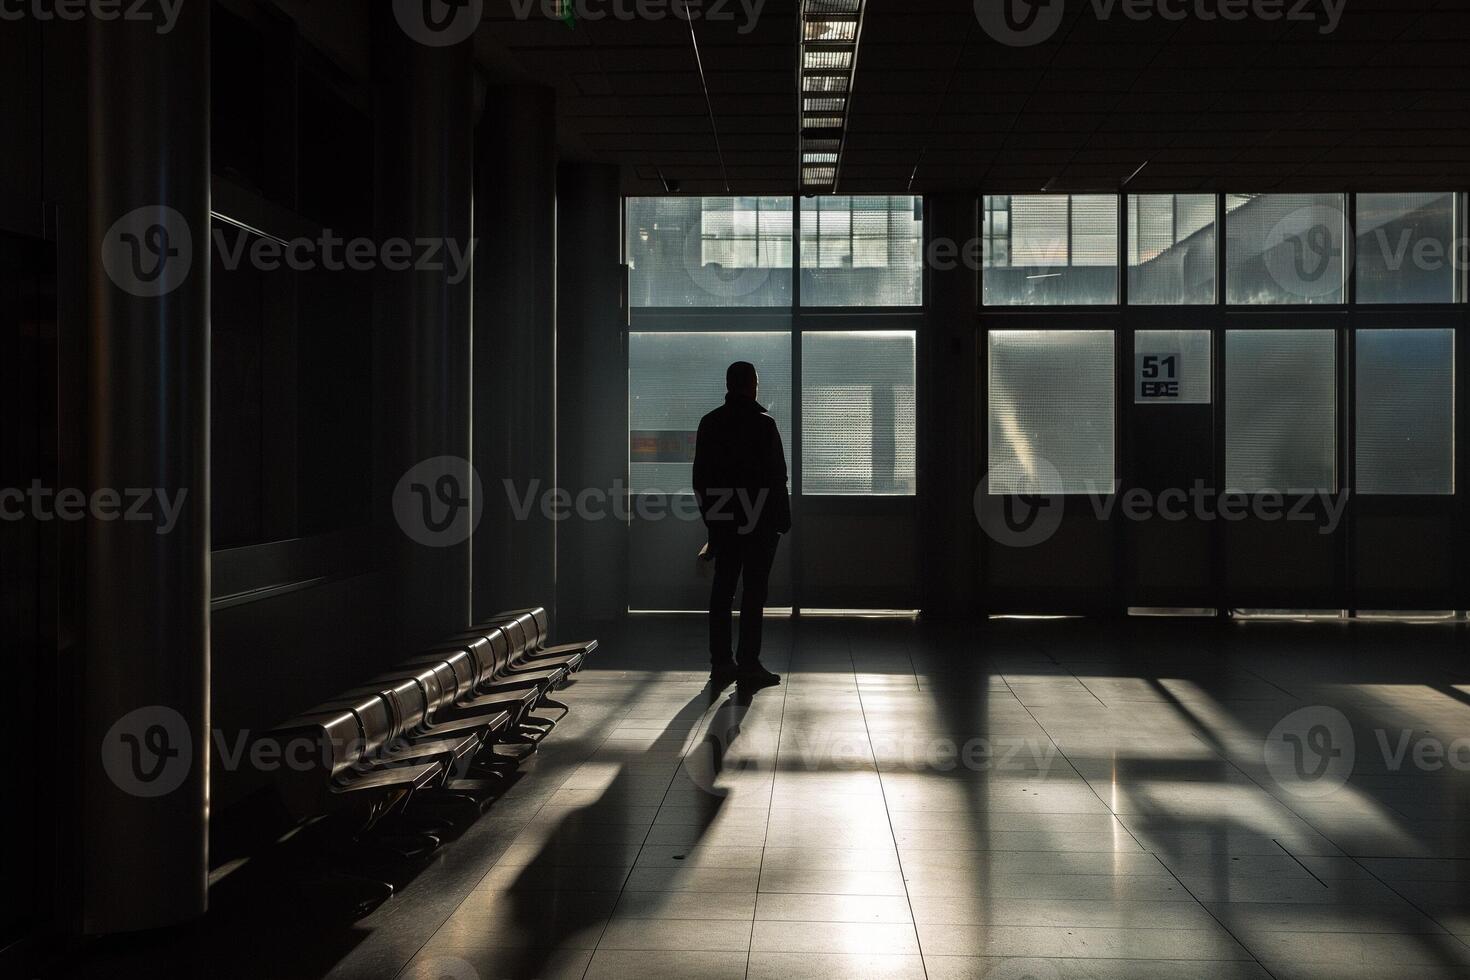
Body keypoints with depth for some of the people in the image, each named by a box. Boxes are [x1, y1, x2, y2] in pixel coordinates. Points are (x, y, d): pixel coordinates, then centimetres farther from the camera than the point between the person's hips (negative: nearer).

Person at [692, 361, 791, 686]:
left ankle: (721, 661, 11)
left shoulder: (709, 423, 7)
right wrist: (782, 518, -4)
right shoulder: (763, 424, -9)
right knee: (755, 588, -2)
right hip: (759, 520, -5)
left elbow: (700, 476, 10)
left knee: (722, 588, 9)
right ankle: (748, 662, -3)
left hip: (722, 521, 5)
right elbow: (776, 475, -11)